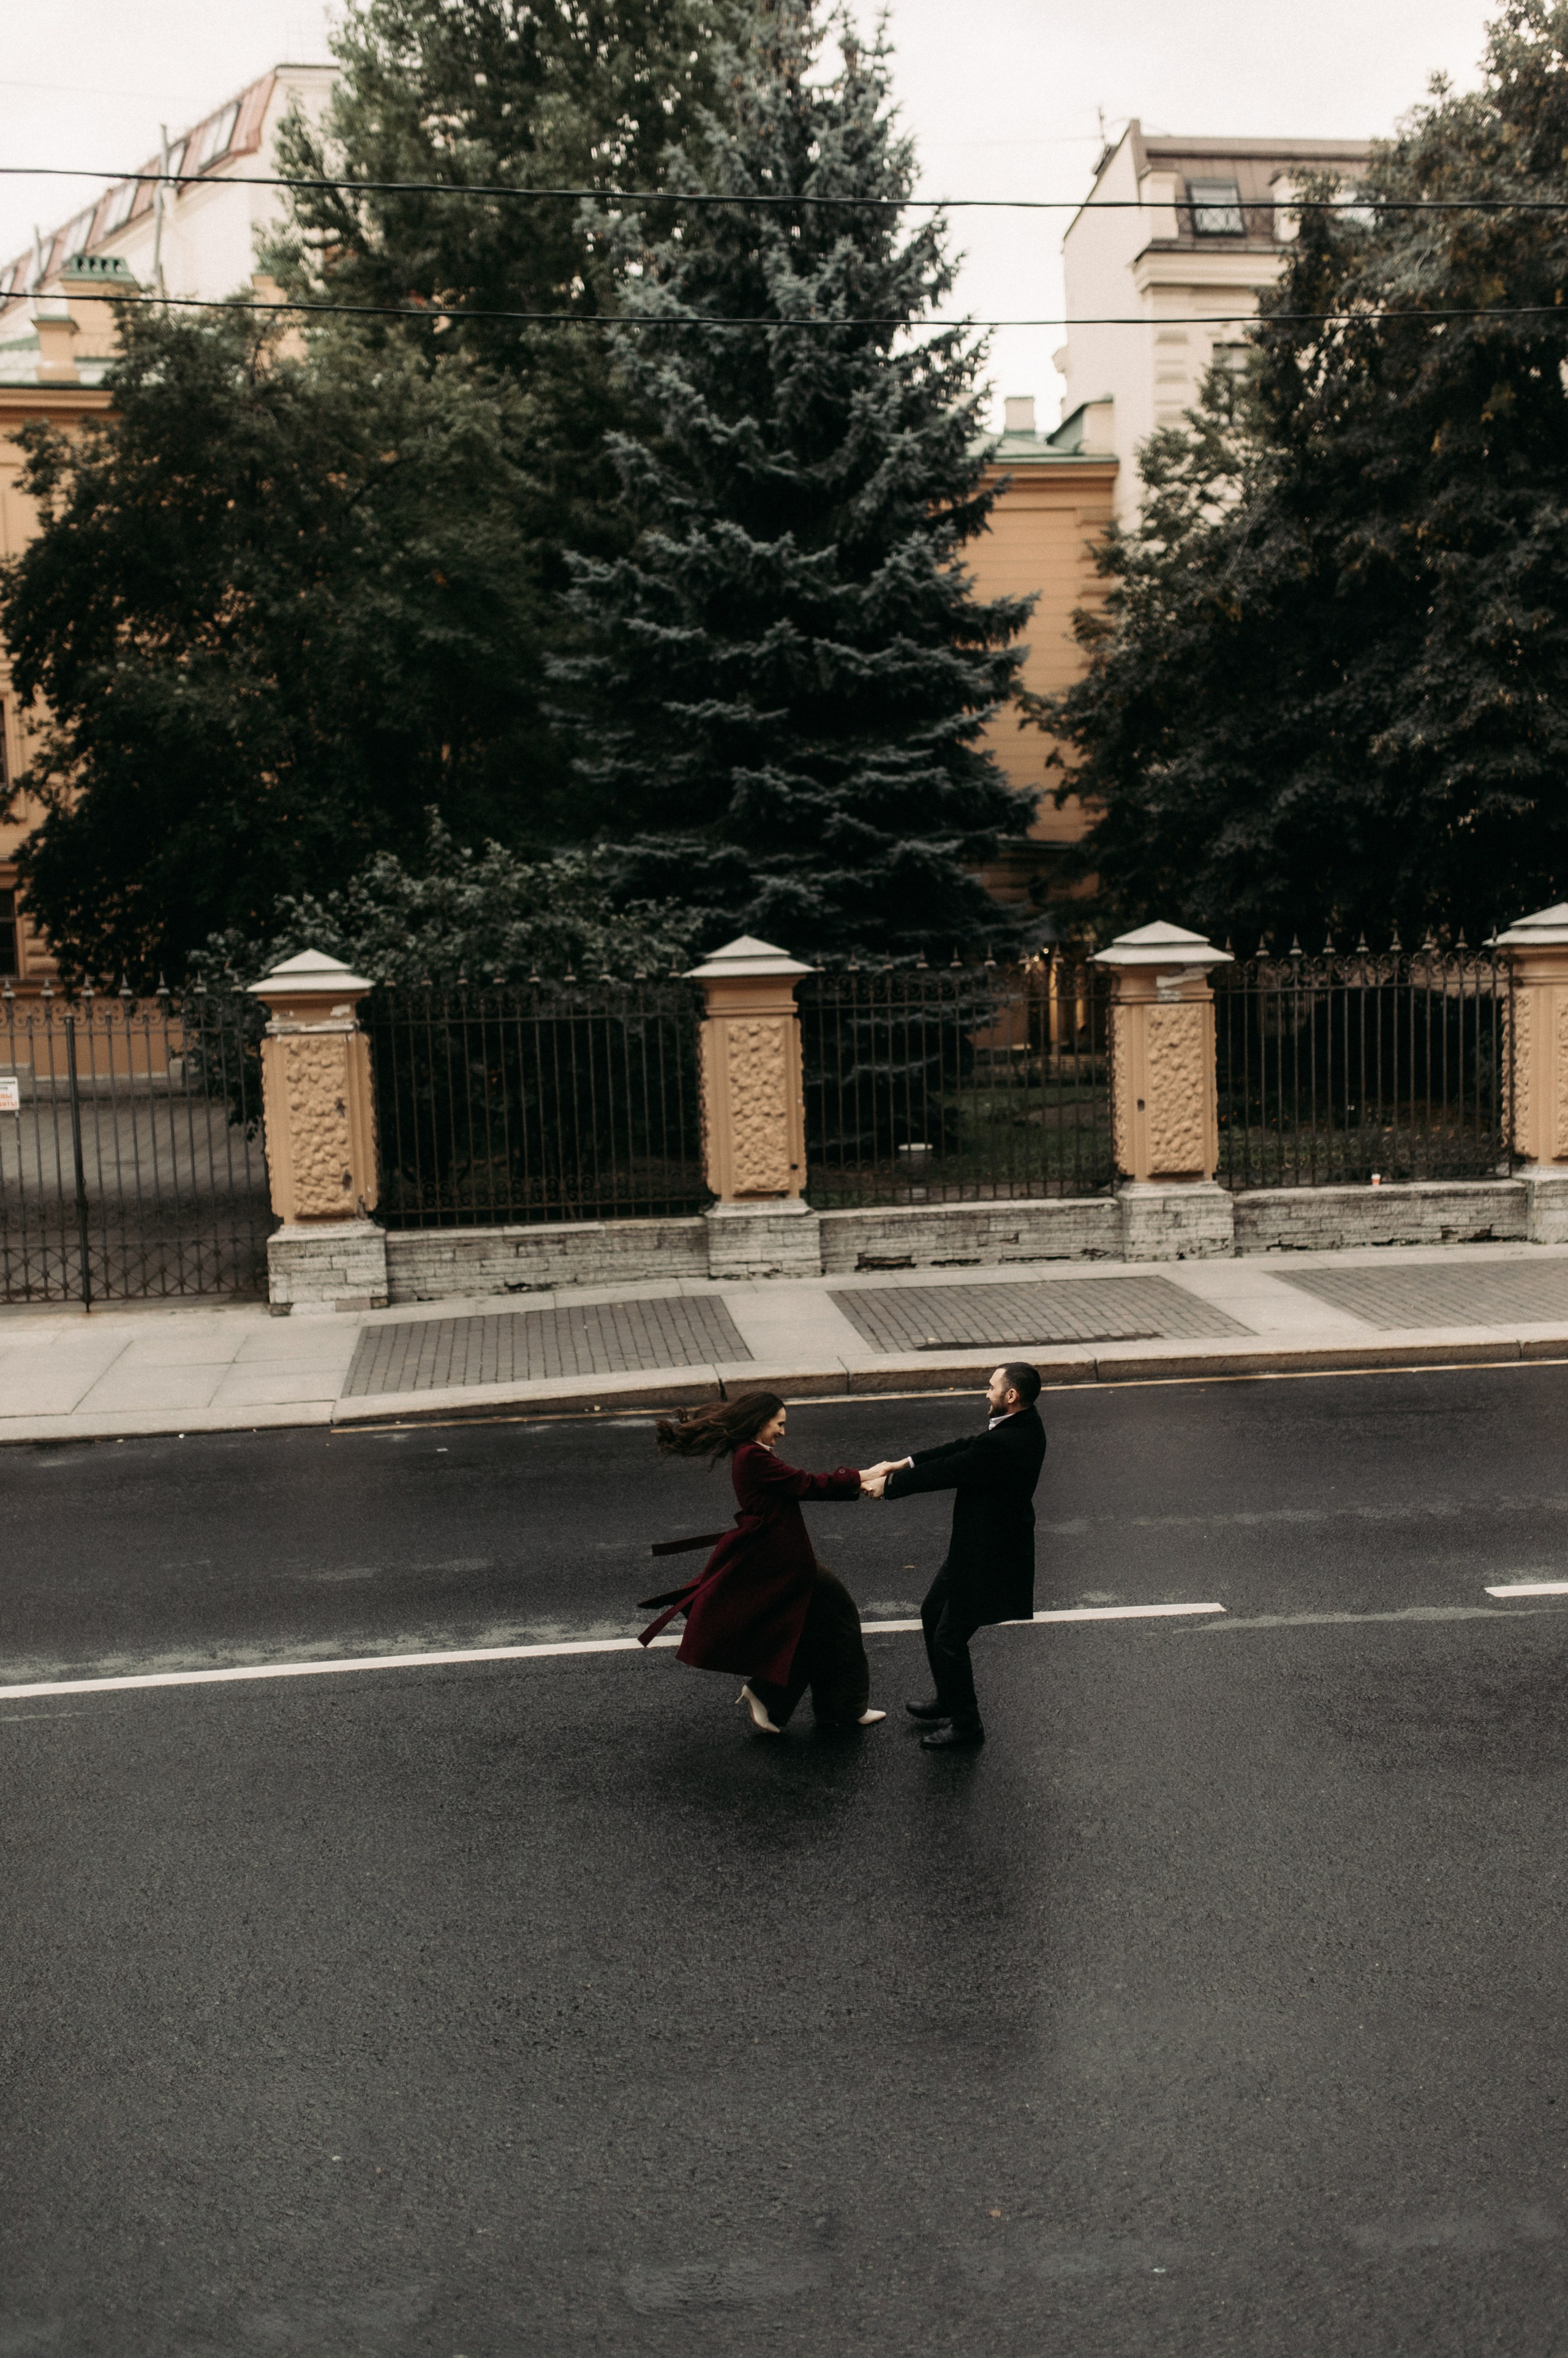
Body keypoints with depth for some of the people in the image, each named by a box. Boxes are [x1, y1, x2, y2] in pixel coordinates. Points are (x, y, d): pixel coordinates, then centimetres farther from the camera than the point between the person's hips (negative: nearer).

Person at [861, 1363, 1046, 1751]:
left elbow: (948, 1471, -22)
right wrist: (904, 1463, 0)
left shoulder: (1004, 1444, -31)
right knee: (933, 1614, 23)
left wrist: (888, 1485, -9)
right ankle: (948, 1700, 39)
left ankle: (965, 1723, 22)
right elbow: (966, 1446, 5)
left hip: (989, 1557, -10)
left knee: (949, 1638, 3)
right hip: (976, 1547, 10)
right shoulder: (1024, 1421, -1)